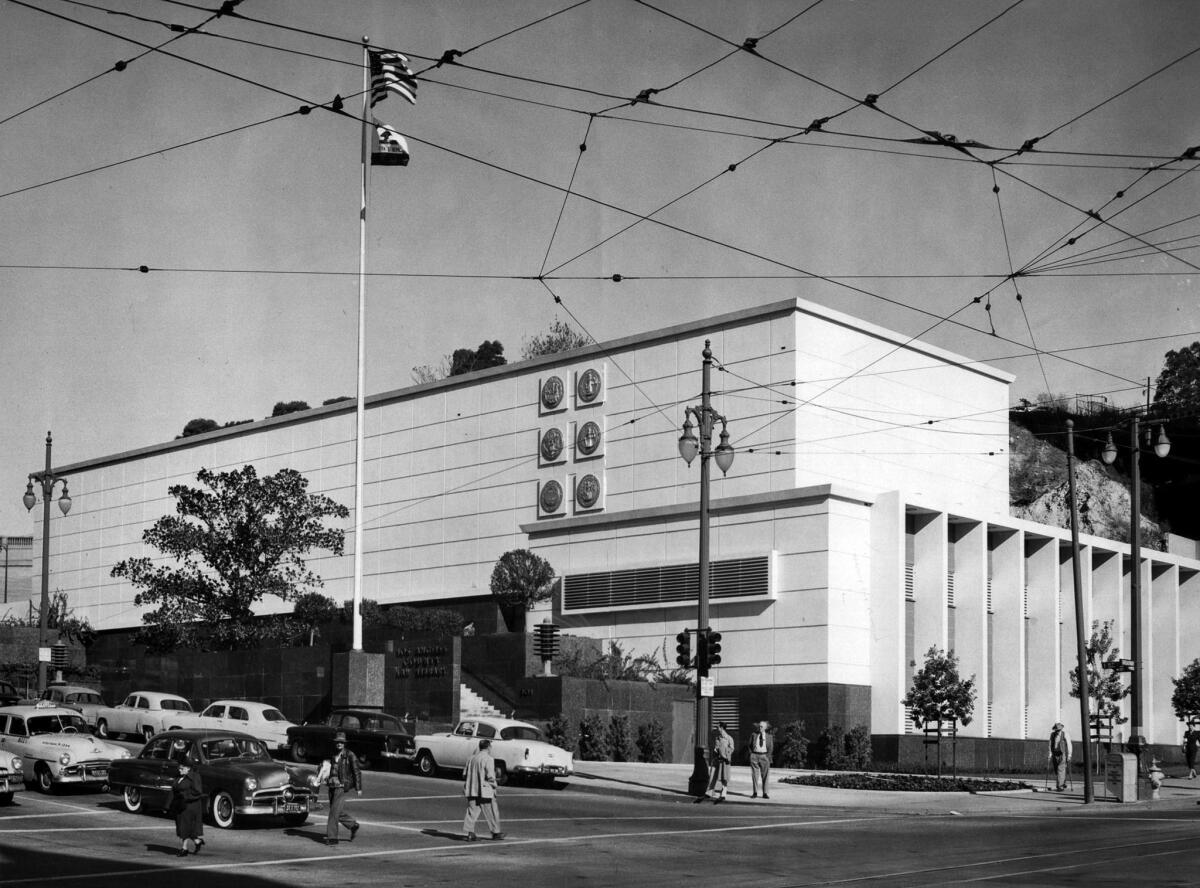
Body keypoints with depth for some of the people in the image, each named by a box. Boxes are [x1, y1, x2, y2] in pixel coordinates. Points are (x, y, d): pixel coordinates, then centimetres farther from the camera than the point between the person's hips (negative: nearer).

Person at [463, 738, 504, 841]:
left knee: (472, 812, 5)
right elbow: (490, 776, -17)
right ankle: (496, 833, 16)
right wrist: (494, 786, -1)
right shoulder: (488, 759, -11)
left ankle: (470, 833, -3)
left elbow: (465, 775, 12)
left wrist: (465, 787, 19)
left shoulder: (471, 758, 10)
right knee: (491, 813, 8)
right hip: (485, 791, -6)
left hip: (472, 790, 6)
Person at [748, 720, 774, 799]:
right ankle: (755, 793, 3)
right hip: (754, 755, 0)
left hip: (764, 756, 0)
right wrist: (751, 754, 0)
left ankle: (765, 793, 1)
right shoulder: (753, 735, 9)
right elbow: (750, 745, 12)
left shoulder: (769, 737, 8)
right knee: (754, 775, -1)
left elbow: (771, 748, 6)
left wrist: (768, 757, -5)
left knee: (765, 775, -2)